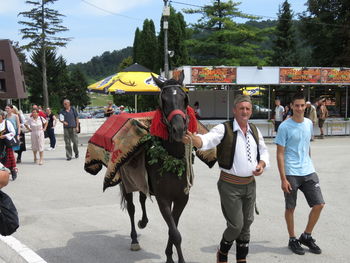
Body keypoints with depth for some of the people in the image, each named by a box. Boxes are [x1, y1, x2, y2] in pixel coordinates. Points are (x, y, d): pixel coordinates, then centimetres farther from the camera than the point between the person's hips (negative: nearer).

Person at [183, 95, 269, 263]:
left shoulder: (255, 131, 7)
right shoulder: (224, 129, -12)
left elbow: (264, 151, 20)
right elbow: (207, 140, -29)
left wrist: (262, 164, 0)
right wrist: (192, 139, -51)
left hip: (250, 184, 6)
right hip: (230, 185, -6)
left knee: (246, 224, 14)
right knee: (236, 225, -5)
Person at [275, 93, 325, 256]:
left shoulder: (309, 124, 7)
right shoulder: (285, 127, -10)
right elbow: (280, 154, -10)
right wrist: (283, 179, -14)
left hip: (308, 172, 5)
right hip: (291, 174, -5)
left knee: (319, 204, 3)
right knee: (290, 208, 7)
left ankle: (307, 236, 21)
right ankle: (292, 240, 23)